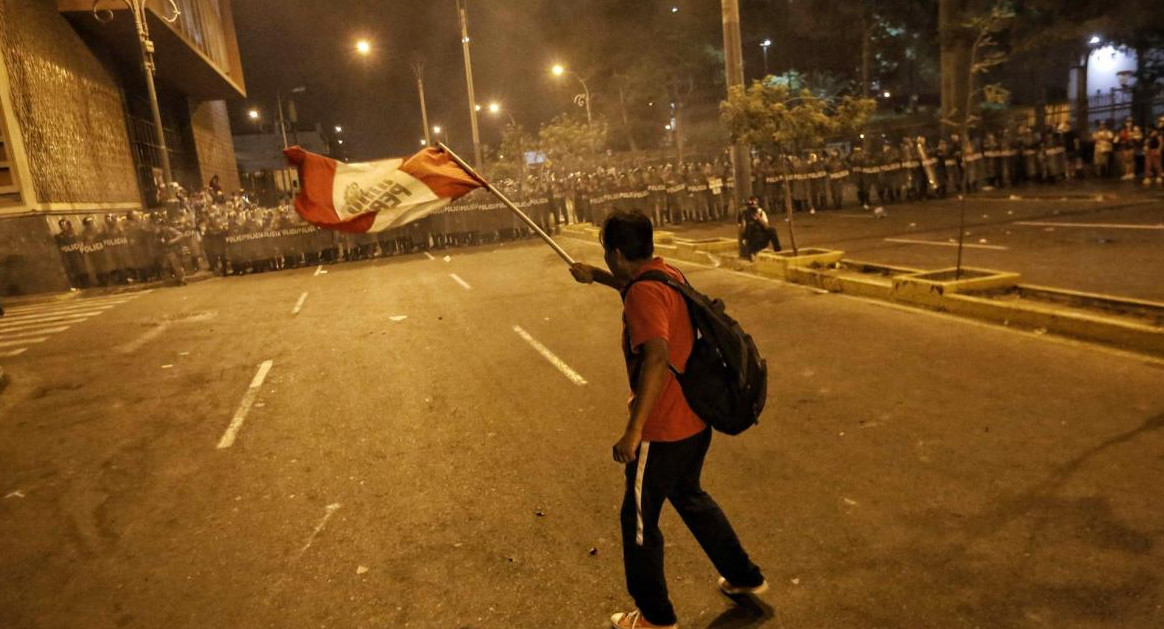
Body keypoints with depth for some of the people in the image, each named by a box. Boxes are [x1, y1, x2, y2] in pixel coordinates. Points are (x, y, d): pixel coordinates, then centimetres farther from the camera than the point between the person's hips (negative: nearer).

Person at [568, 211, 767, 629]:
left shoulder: (643, 294, -24)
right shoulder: (669, 274, 4)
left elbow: (657, 358, -38)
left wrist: (633, 431, -35)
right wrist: (595, 277, 36)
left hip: (662, 433, -9)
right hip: (696, 421, 9)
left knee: (639, 520, 11)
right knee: (689, 496, 30)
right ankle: (744, 576, 44)